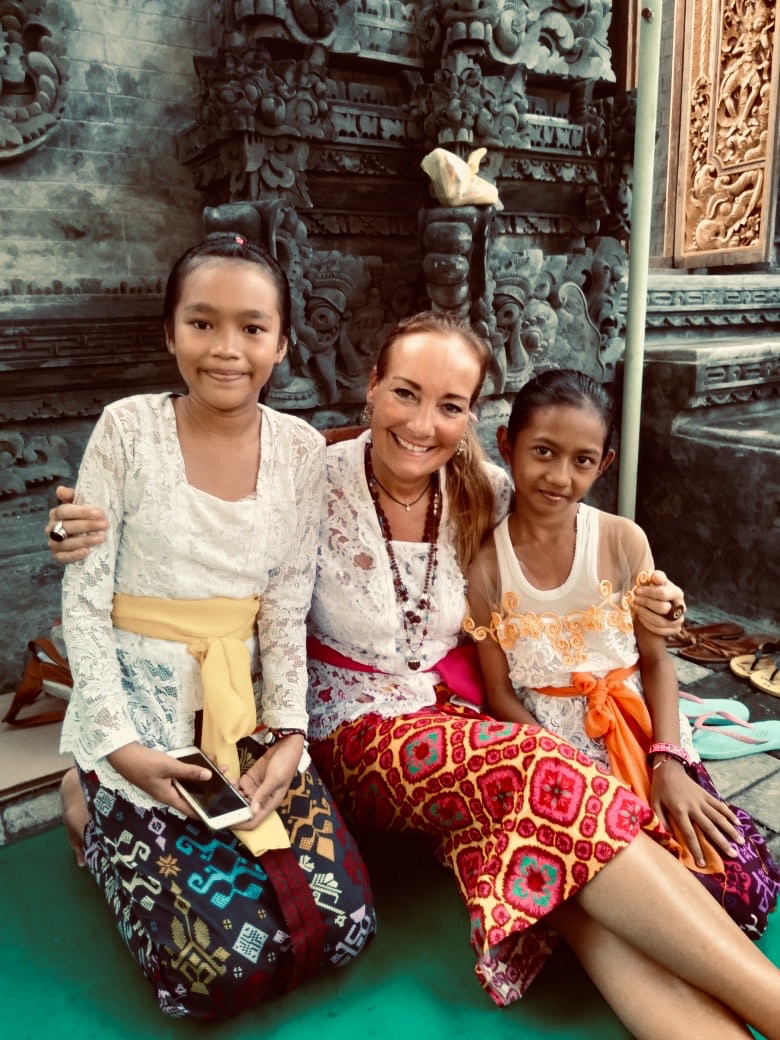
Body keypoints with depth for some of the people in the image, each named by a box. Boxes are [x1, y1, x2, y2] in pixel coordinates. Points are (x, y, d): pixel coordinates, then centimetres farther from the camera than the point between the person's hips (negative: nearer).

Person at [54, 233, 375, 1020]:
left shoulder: (301, 449, -2)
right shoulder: (127, 430, -9)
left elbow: (288, 608, 0)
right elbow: (83, 599, -8)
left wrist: (288, 734, -9)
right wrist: (118, 743, -13)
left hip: (245, 707, 4)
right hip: (140, 705, -3)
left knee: (342, 927, 0)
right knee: (227, 964, -11)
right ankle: (99, 814, 17)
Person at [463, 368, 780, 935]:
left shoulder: (623, 541, -4)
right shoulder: (485, 565, -8)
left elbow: (656, 659, 0)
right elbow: (500, 694, -4)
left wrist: (668, 763, -12)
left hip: (636, 734, 2)